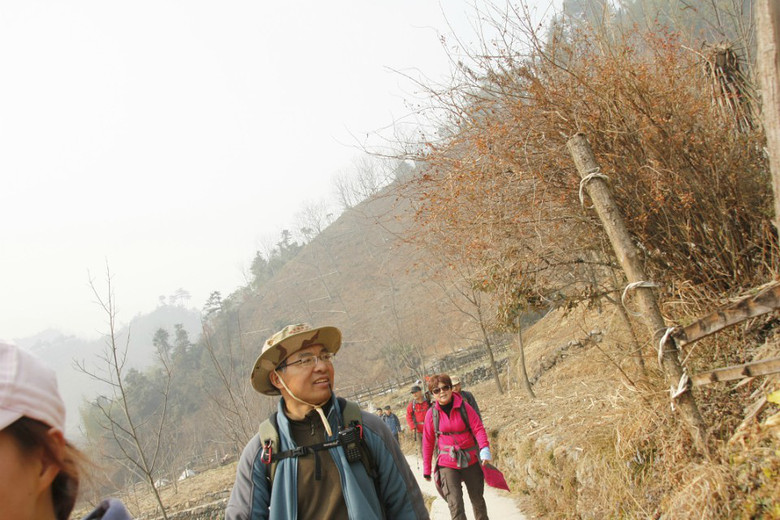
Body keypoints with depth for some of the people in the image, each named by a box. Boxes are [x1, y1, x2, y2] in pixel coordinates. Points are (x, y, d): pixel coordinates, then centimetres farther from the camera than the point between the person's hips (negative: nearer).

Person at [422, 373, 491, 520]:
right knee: (455, 504, -11)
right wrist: (427, 468, 5)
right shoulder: (431, 414, -5)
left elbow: (478, 428, -12)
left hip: (471, 461, 1)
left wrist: (484, 448, -30)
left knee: (477, 499, 16)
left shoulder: (464, 407, -8)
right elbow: (428, 442, 2)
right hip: (447, 464, -1)